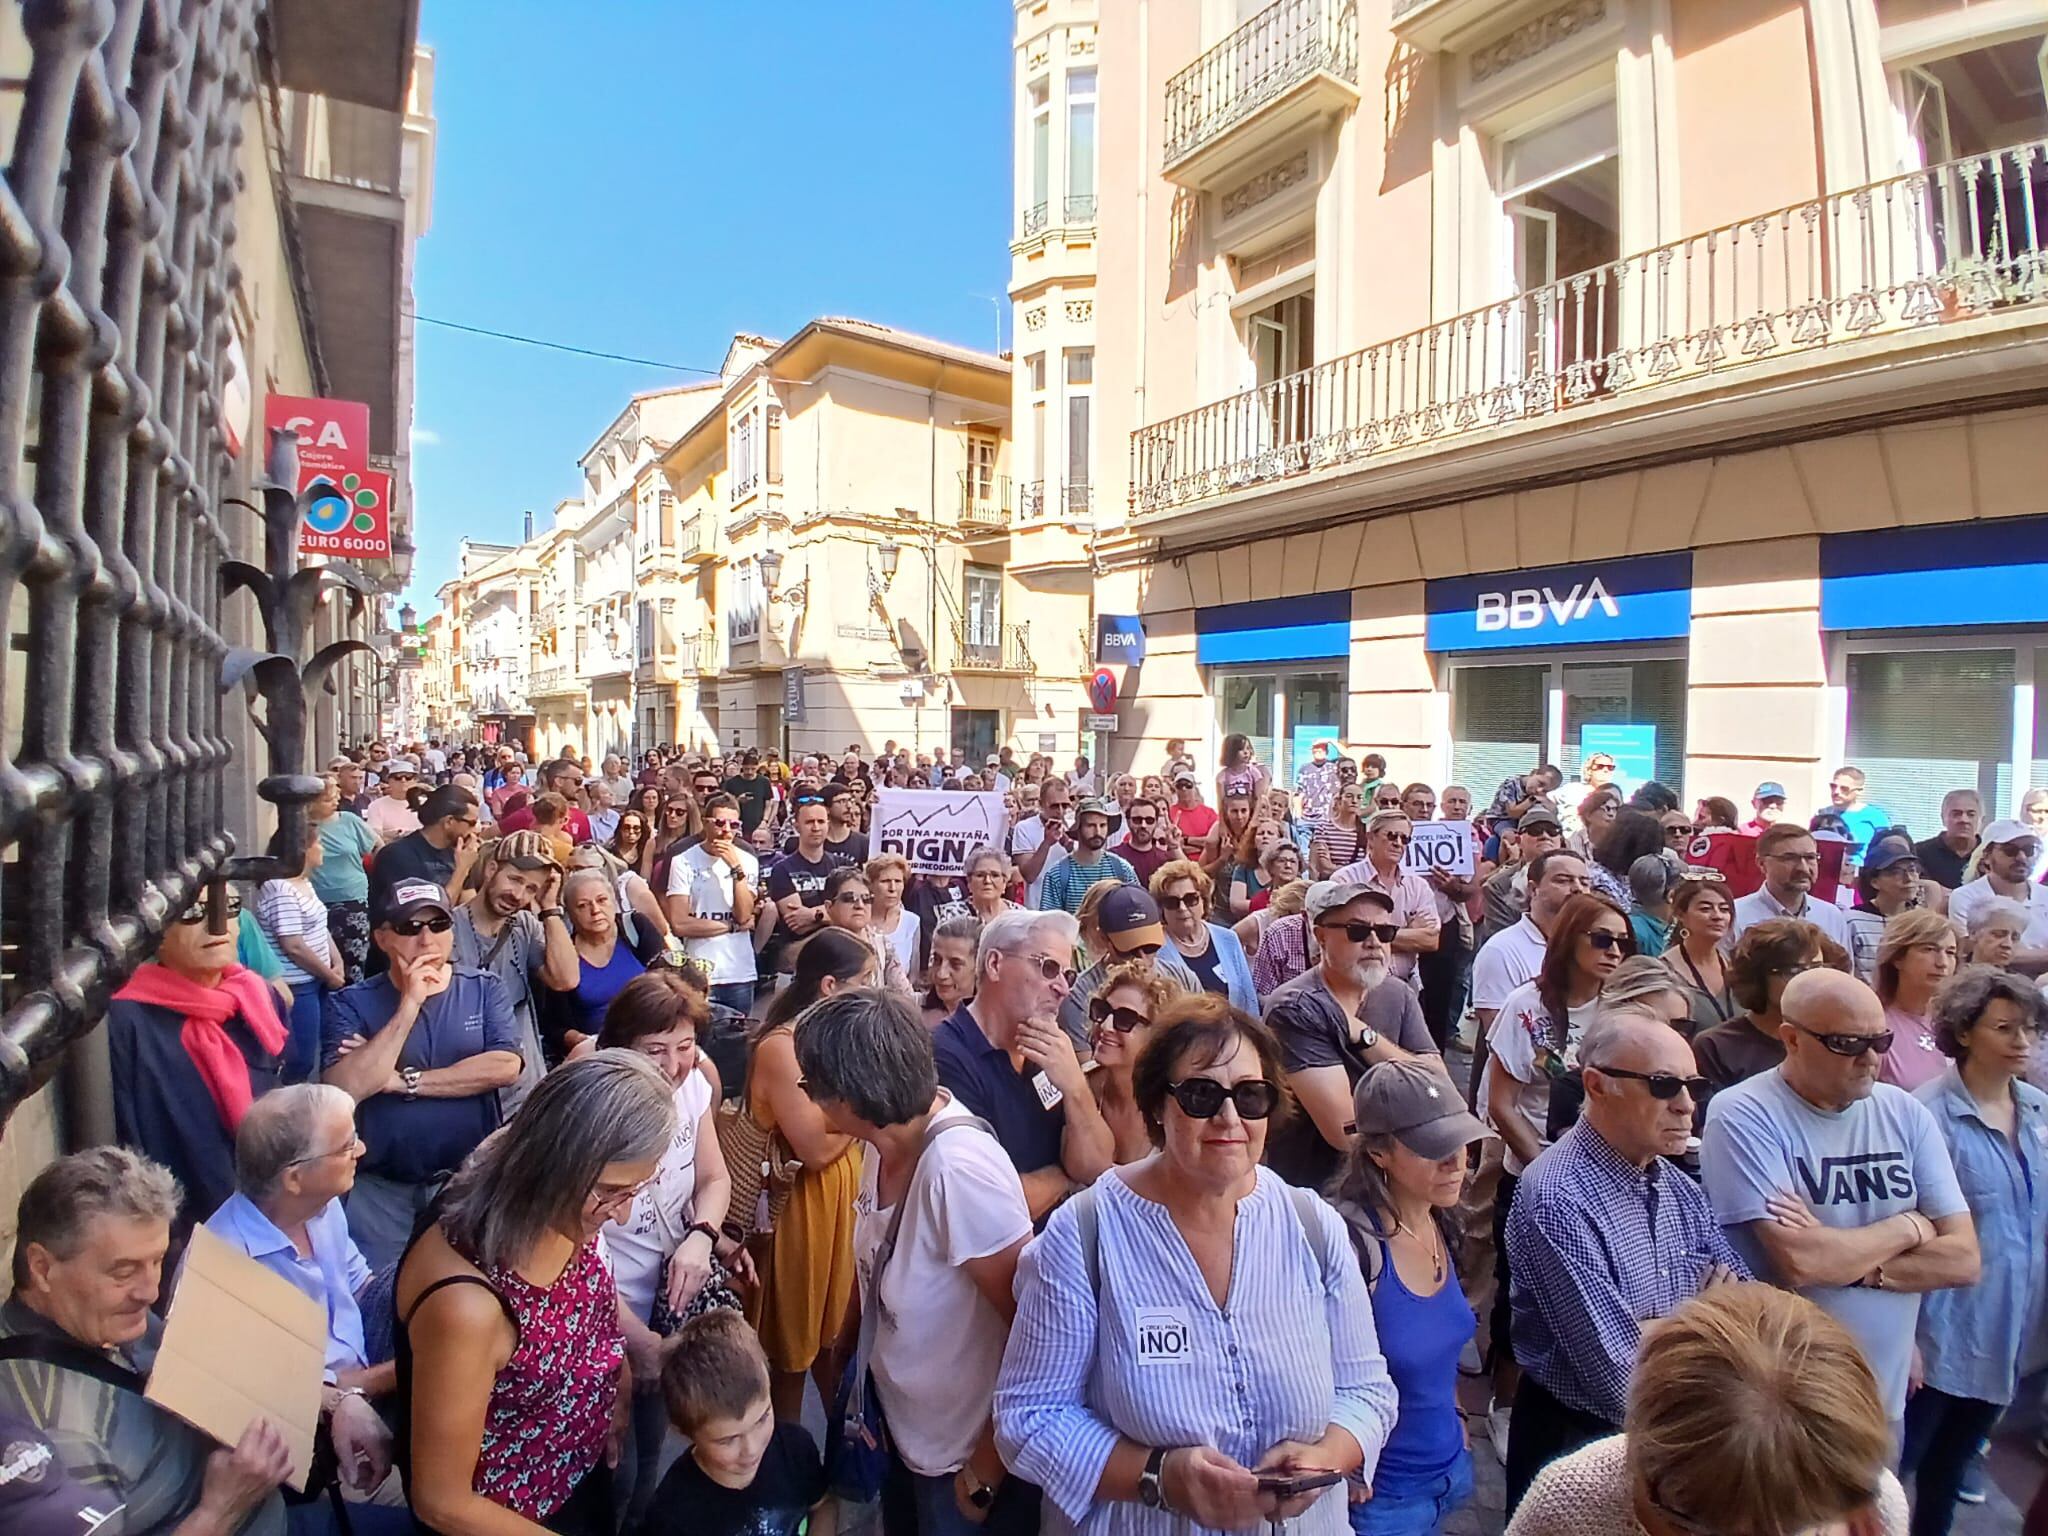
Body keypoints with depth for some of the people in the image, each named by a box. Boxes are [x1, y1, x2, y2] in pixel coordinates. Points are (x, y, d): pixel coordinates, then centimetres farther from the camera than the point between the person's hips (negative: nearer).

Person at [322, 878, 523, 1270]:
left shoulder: (484, 989, -4)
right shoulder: (350, 1003, -6)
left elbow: (505, 1068, -18)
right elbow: (343, 1089, -20)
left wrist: (400, 1080, -16)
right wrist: (408, 1005, -23)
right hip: (379, 1189, 0)